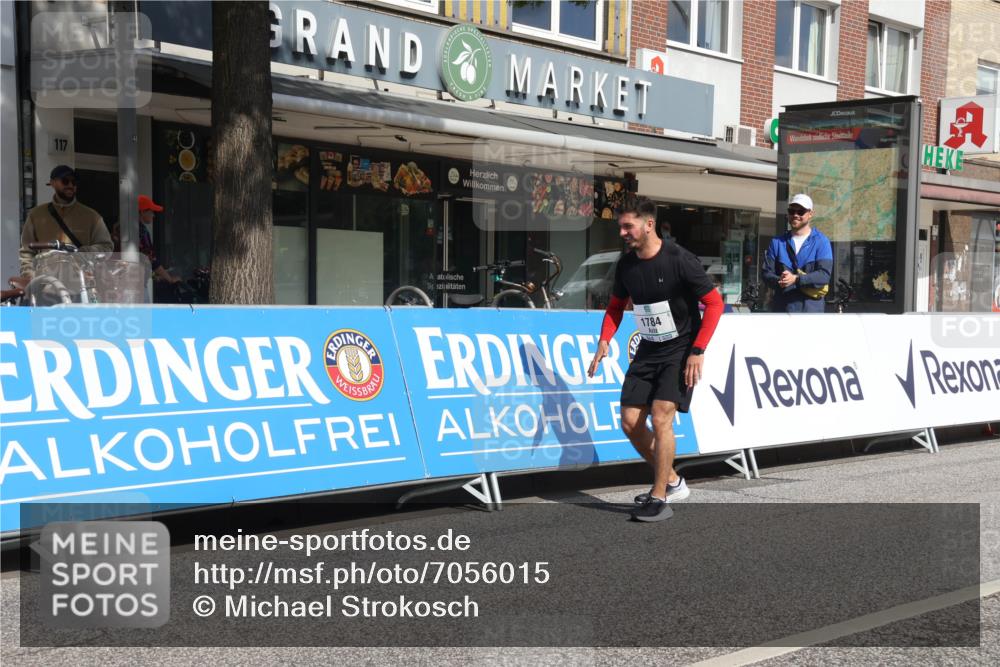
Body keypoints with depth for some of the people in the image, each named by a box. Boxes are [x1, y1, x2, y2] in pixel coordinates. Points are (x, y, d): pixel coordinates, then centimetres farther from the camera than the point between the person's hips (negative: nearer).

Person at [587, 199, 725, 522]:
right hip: (648, 350, 7)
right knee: (630, 423, 3)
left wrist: (698, 351, -19)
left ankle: (660, 498, -7)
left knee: (661, 418, -18)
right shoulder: (626, 264, 1)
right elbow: (616, 306, 15)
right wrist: (604, 341, -2)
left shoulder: (679, 260, -17)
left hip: (680, 350, -7)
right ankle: (672, 482, 21)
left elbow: (714, 303, -14)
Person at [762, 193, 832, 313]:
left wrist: (796, 279, -24)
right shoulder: (777, 242, 12)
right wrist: (778, 281, -18)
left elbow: (824, 275, -10)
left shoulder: (821, 242, 2)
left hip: (811, 308, -3)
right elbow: (766, 273, 6)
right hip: (782, 309, 3)